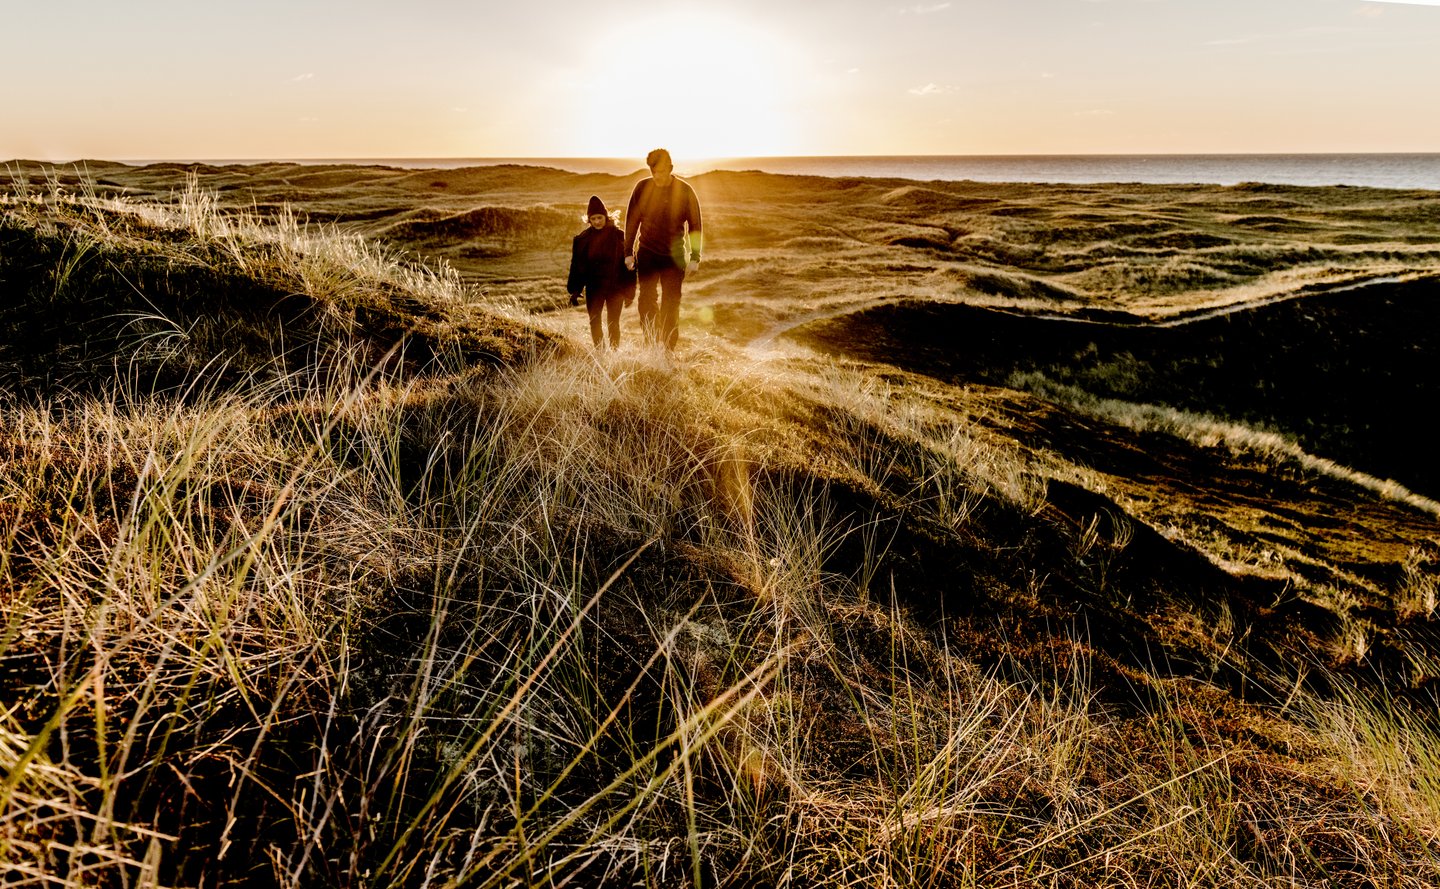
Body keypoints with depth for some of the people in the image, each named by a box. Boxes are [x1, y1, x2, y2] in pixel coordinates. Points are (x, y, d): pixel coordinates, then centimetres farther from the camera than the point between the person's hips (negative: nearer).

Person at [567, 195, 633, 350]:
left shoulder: (618, 235, -5)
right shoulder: (583, 239, 2)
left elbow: (627, 264, -3)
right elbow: (576, 266, 6)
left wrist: (629, 292, -5)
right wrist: (574, 291, 1)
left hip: (615, 287, -2)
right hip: (593, 288, 2)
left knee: (613, 323, 1)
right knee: (594, 321, 2)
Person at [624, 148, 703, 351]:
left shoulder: (685, 191, -5)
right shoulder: (642, 187, -2)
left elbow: (695, 226, 1)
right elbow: (631, 221, 5)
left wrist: (695, 258, -3)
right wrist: (629, 252, 2)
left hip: (675, 256, -1)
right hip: (647, 254, 1)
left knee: (671, 304, 2)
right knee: (647, 301, 0)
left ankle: (669, 349, 11)